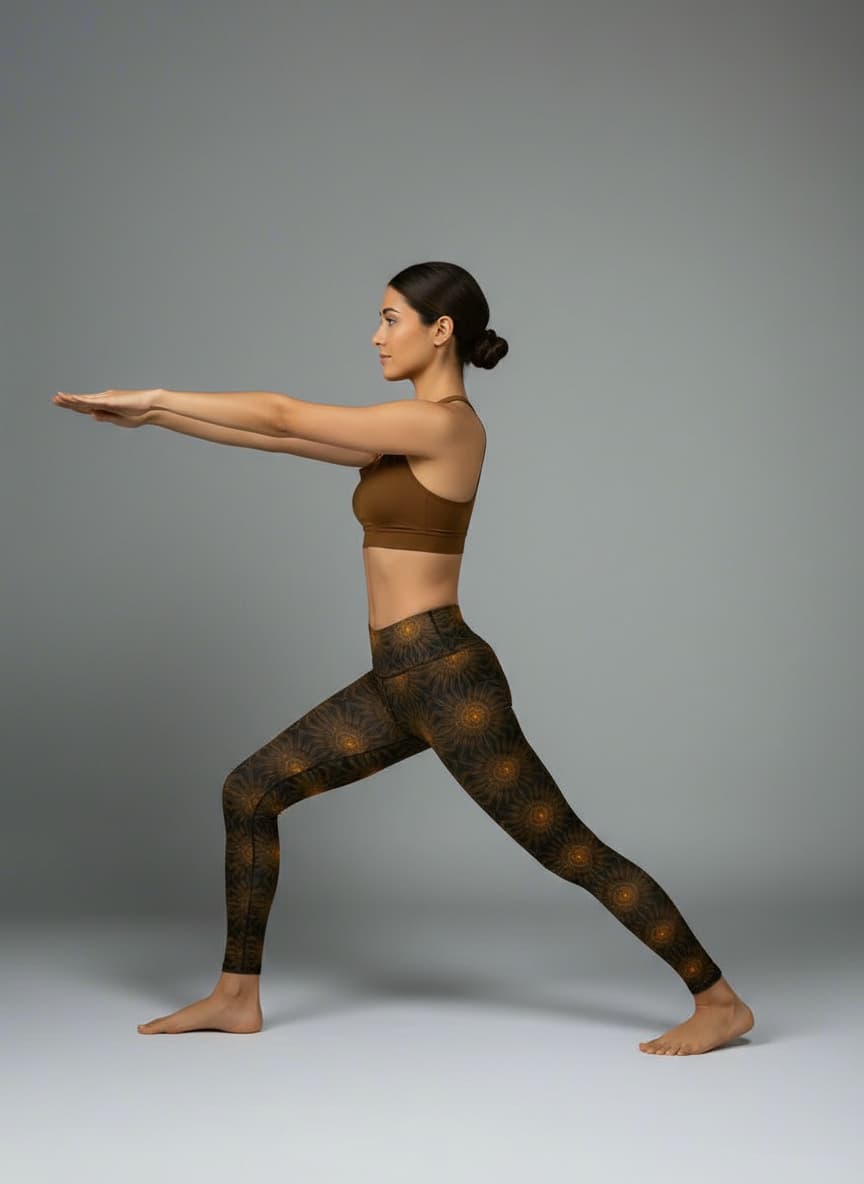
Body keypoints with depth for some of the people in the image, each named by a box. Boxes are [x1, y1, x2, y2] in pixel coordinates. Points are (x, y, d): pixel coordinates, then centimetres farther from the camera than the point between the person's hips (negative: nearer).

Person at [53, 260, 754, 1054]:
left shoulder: (442, 425, -15)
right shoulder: (417, 434, 13)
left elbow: (284, 416, -13)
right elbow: (286, 438, 16)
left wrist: (150, 395, -4)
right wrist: (153, 415, 14)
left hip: (447, 679, -9)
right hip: (404, 682, 9)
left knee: (569, 851, -3)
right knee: (249, 792, 10)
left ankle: (720, 1002, 8)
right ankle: (237, 996, 19)